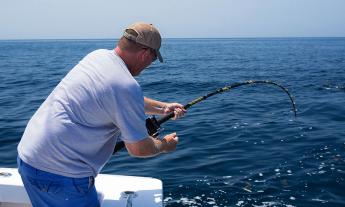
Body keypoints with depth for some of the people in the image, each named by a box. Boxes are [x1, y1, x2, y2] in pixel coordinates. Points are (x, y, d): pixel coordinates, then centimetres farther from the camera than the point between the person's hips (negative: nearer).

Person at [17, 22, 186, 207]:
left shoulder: (98, 55, 6)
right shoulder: (127, 86, -20)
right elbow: (138, 149, -10)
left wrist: (163, 107, 27)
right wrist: (165, 145, 9)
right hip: (59, 172, -9)